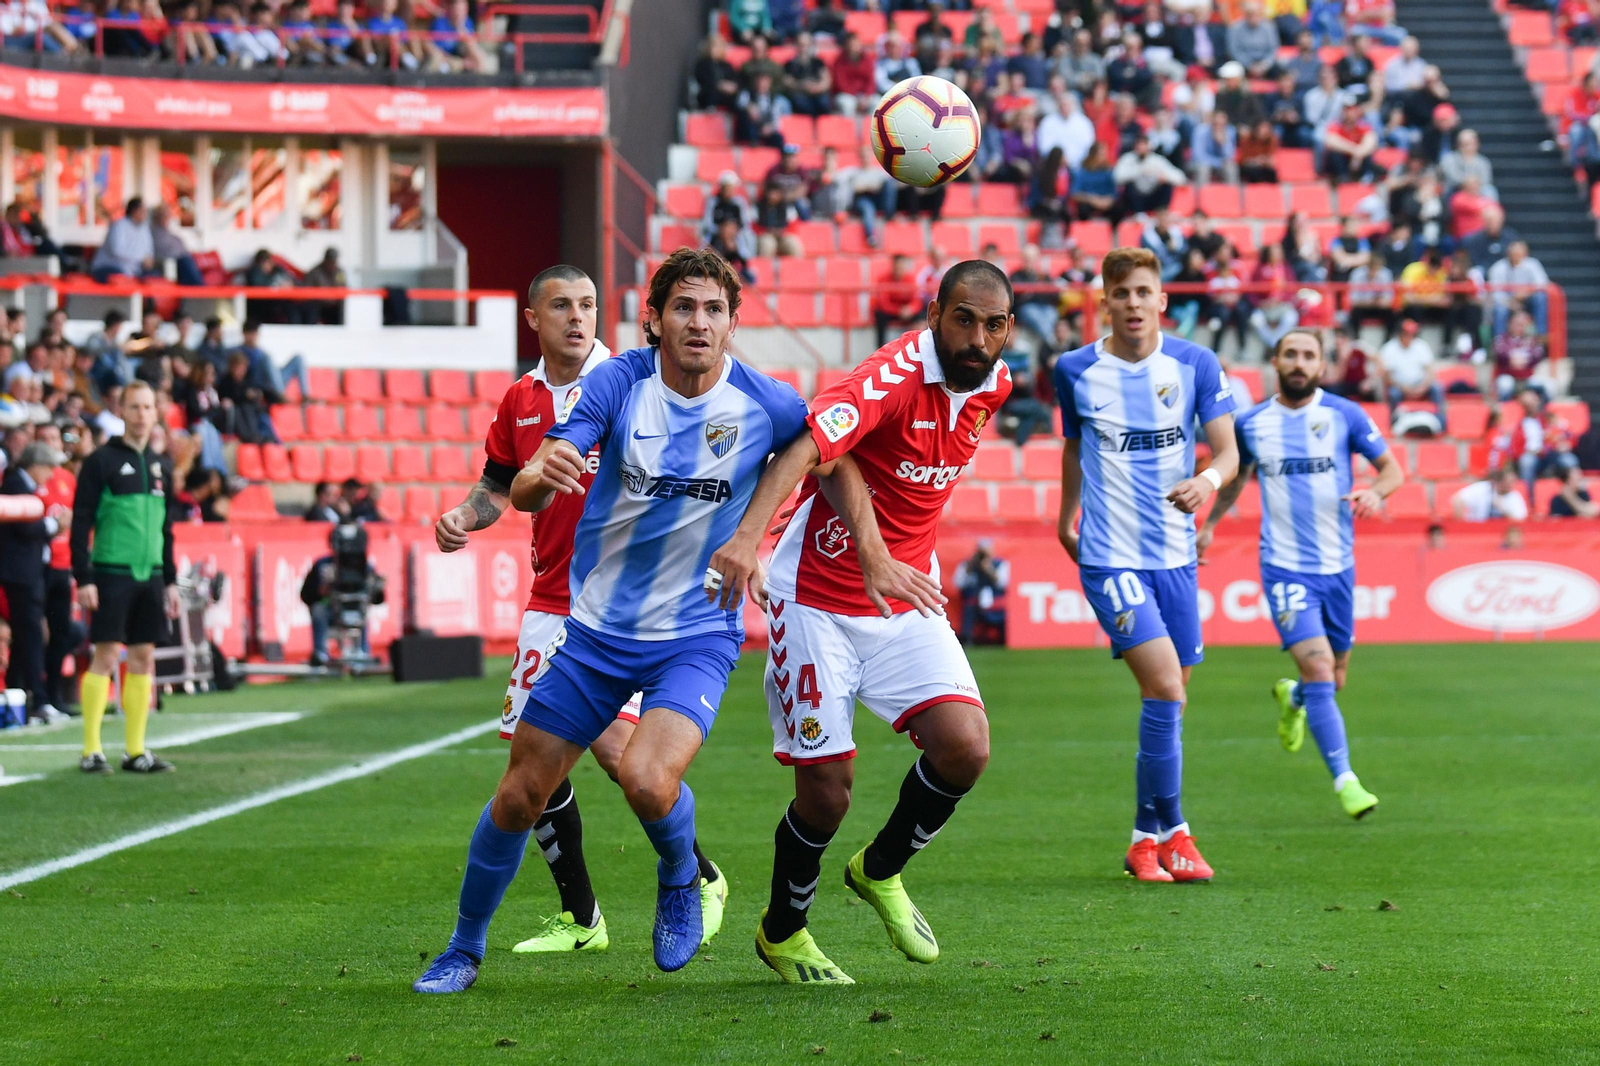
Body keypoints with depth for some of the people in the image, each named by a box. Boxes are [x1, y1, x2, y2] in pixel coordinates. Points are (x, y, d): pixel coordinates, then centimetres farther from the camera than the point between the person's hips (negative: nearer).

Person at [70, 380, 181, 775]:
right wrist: (83, 579, -13)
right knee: (105, 656, -7)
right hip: (112, 574, -6)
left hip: (150, 575, 6)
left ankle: (136, 750, 10)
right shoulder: (101, 461, -4)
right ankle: (91, 750, -4)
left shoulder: (160, 466, 15)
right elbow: (80, 523, -7)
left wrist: (170, 579, 16)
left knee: (143, 659, 6)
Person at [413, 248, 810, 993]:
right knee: (520, 795, 5)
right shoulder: (616, 383, -11)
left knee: (647, 780, -28)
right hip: (597, 627, 2)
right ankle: (465, 947, 28)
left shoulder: (766, 405, -12)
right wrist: (540, 475, -43)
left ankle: (680, 882, 7)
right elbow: (526, 491, -19)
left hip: (698, 635, -2)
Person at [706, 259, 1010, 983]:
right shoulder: (893, 377, -22)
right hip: (819, 600, -6)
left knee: (965, 747, -13)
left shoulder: (992, 384, 1)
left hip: (906, 598, 6)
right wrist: (748, 537, -51)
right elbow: (808, 448, -37)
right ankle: (781, 932, 24)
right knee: (826, 789, -4)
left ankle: (881, 871, 16)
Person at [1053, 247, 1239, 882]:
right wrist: (1066, 516, 26)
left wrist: (1208, 481, -23)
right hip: (1109, 555, -3)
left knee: (1170, 696, 8)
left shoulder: (1196, 364, 0)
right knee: (1165, 686, -18)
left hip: (1175, 555, 3)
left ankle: (1146, 840, 22)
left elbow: (1227, 450, -1)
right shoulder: (1075, 371, -1)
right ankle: (1172, 832, -7)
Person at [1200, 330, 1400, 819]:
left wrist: (1376, 492, -20)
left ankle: (1292, 698, 49)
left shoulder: (1344, 414, -1)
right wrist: (1210, 523, 22)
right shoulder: (1252, 422, 3)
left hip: (1337, 566, 2)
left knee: (1334, 680, 13)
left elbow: (1392, 468, 1)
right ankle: (1345, 781, -14)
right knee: (1318, 668, -18)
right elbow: (1238, 475, 23)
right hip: (1284, 567, -2)